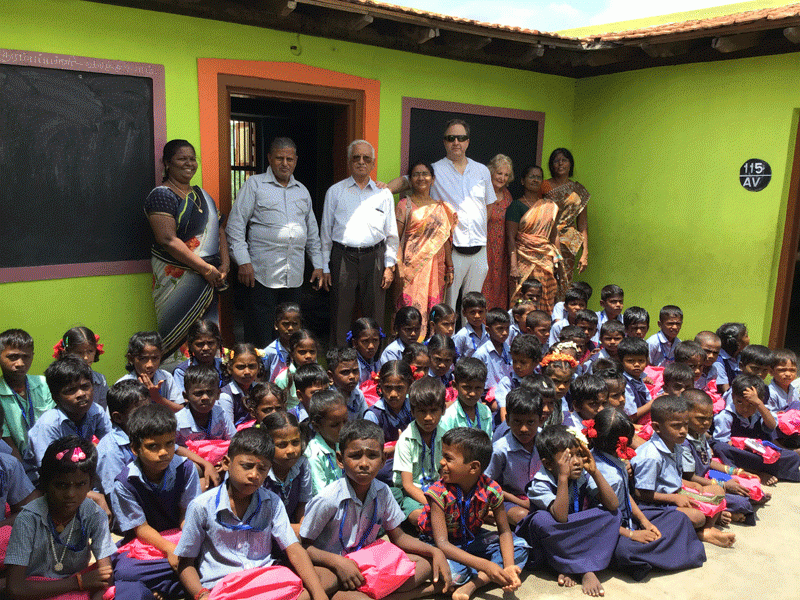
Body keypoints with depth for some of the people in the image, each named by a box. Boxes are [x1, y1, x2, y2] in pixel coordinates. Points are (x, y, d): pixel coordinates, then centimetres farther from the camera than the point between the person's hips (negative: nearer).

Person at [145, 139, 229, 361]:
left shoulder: (201, 194, 17)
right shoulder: (162, 196, -8)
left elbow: (219, 229, 16)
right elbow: (168, 240, -17)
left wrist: (224, 264, 0)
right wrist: (206, 268, -18)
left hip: (209, 278, 8)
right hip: (178, 277, -7)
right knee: (179, 335, -6)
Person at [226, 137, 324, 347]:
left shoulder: (302, 191, 17)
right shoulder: (254, 184, 2)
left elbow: (312, 231, 23)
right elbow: (235, 224, -3)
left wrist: (318, 264, 16)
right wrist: (243, 261, -11)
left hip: (294, 275, 5)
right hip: (262, 274, -5)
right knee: (260, 333, -4)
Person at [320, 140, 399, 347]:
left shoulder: (384, 194, 11)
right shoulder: (335, 192, 9)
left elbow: (391, 233, 13)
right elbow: (326, 232, 9)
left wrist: (389, 265, 5)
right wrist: (325, 268, 4)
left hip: (374, 258, 1)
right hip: (343, 257, -1)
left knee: (374, 315, 5)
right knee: (340, 315, 1)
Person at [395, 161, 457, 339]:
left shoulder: (441, 207, 13)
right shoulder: (404, 205, 1)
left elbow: (445, 239, 15)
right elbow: (395, 239, -4)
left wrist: (450, 267, 11)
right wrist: (400, 268, -13)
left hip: (436, 267, 4)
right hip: (413, 267, -4)